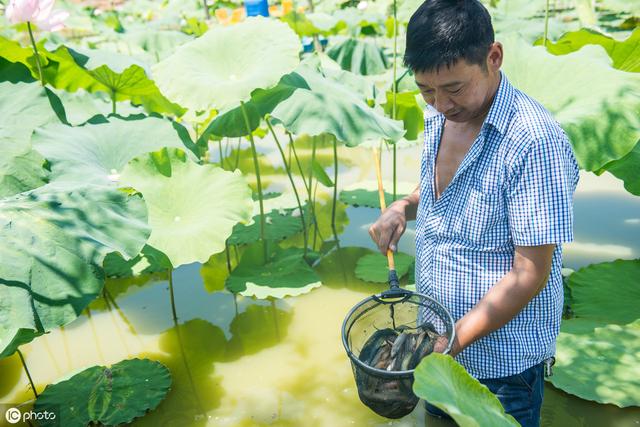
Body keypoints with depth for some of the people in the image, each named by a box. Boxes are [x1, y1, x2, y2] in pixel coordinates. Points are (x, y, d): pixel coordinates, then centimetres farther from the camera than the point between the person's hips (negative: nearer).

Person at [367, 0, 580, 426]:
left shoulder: (534, 141, -27)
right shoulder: (439, 118, -2)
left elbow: (531, 274, -24)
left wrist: (454, 340, -24)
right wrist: (403, 207, -5)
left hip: (500, 358, -7)